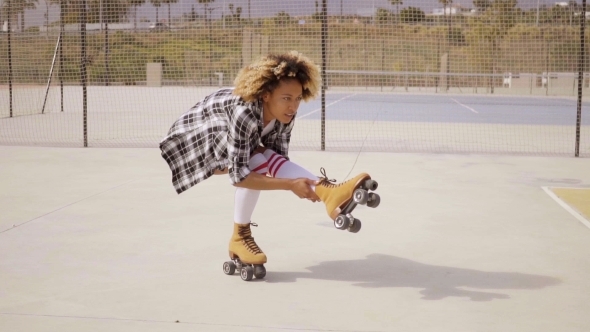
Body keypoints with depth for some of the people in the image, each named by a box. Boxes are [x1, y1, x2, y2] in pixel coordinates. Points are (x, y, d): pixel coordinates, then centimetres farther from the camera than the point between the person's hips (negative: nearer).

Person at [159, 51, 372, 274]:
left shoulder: (284, 116, -20)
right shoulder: (244, 114, -42)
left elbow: (278, 161, -11)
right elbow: (238, 176, -42)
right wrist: (291, 184, -45)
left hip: (231, 139, 6)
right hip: (198, 135, -6)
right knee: (257, 164, -30)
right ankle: (240, 237, -20)